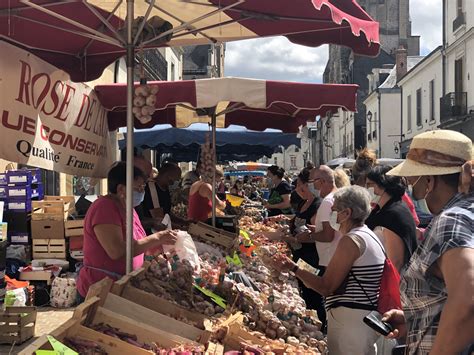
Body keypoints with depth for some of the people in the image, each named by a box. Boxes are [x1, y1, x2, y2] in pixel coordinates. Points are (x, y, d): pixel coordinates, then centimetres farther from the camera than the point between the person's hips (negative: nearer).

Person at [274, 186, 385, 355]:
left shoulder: (351, 240, -16)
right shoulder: (368, 235, 14)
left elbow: (326, 287, -16)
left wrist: (293, 268, -13)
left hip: (351, 320, -10)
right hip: (368, 315, 10)